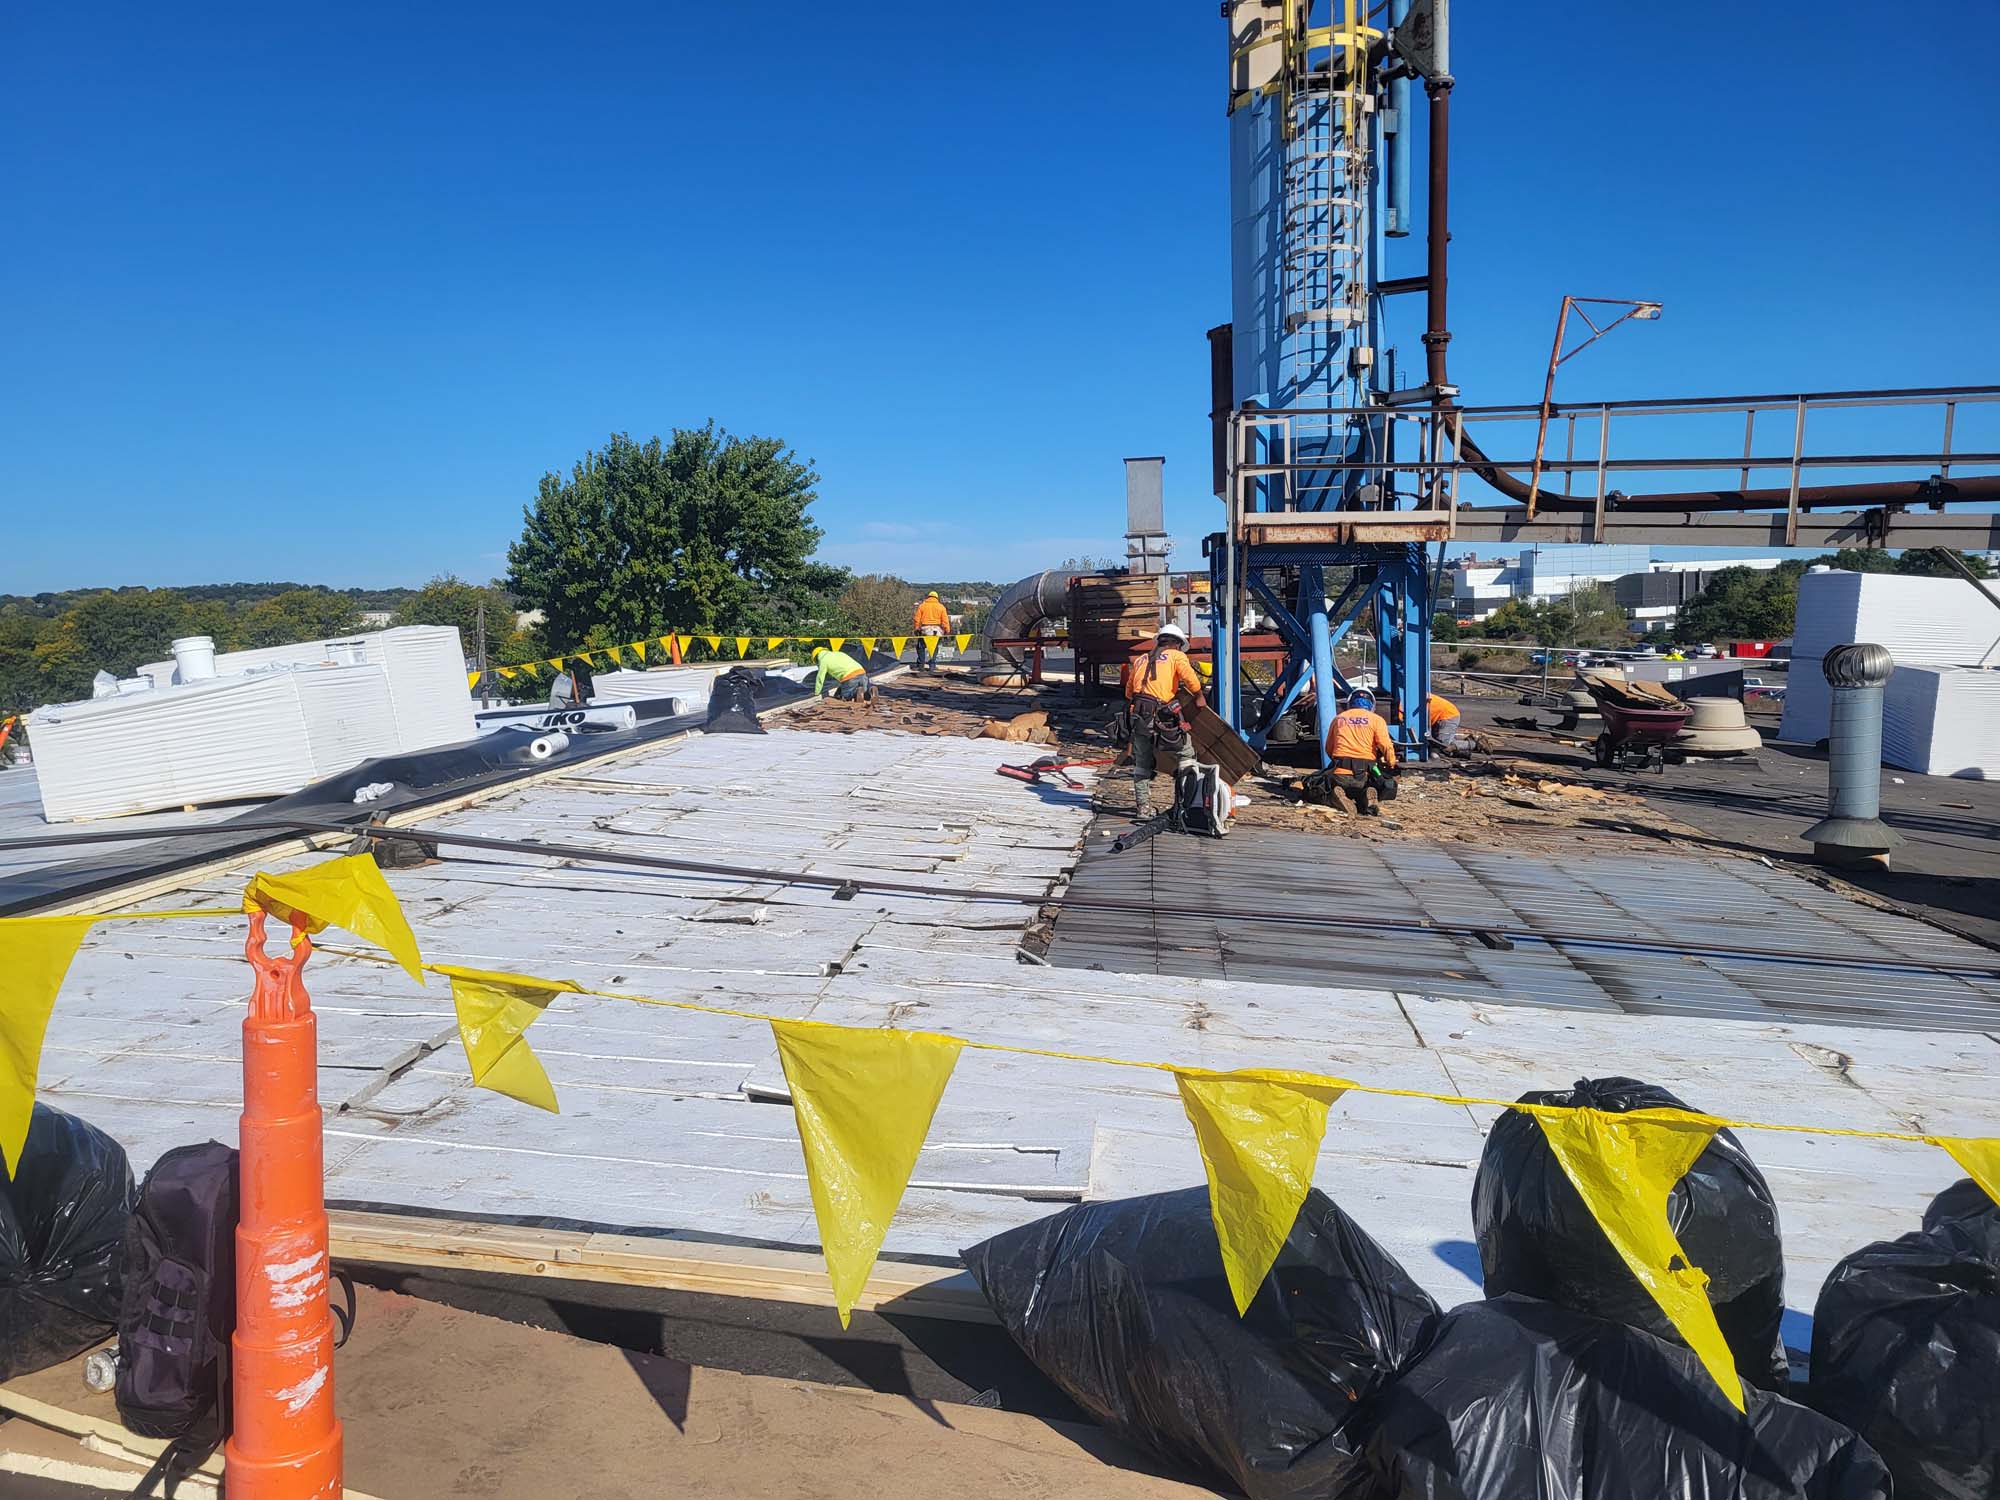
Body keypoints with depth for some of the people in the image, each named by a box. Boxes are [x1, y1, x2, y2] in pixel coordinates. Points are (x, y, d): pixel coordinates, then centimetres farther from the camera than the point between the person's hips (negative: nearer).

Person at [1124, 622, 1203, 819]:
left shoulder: (1140, 660, 24)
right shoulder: (1177, 656, 8)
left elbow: (1129, 692, 24)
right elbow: (1191, 681, -7)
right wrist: (1199, 696, 10)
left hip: (1139, 716, 5)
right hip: (1163, 716, -5)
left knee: (1142, 765, 12)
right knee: (1185, 755, 10)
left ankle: (1143, 809, 12)